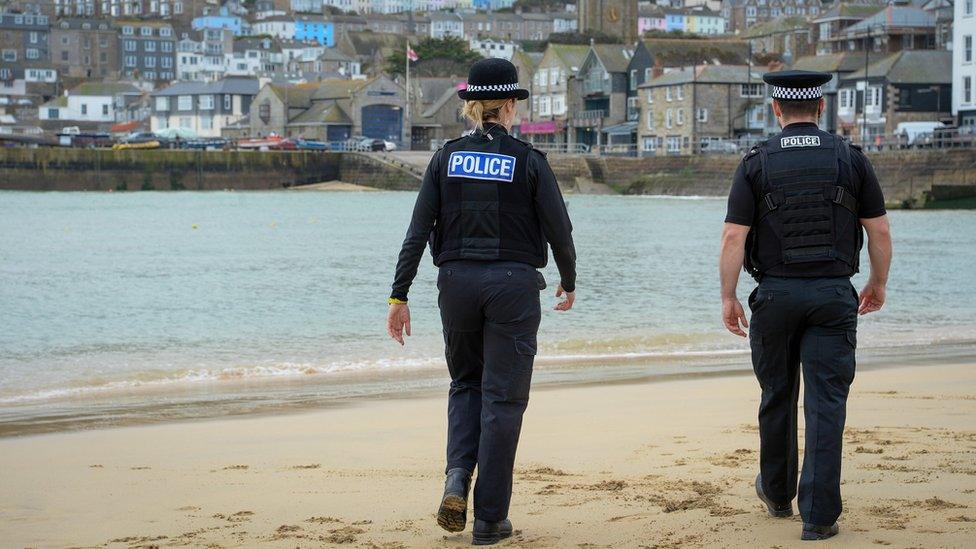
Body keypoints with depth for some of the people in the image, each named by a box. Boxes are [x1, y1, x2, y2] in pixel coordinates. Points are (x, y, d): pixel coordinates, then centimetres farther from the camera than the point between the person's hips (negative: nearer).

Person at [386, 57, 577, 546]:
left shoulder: (447, 157, 2)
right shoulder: (528, 161, -5)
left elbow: (418, 231, -1)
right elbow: (559, 231, -3)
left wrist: (399, 296, 1)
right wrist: (569, 283, 15)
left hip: (457, 281, 3)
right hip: (513, 285, -3)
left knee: (465, 381, 22)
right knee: (503, 397, 4)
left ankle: (457, 478, 0)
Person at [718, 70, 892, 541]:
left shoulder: (756, 163, -3)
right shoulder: (850, 159, 0)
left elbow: (734, 238, -8)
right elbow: (879, 231, 2)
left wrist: (728, 298, -1)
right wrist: (878, 284, 16)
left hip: (776, 295, 0)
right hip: (834, 295, 0)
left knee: (777, 397, 17)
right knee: (826, 404, -2)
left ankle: (777, 493, 33)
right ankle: (818, 515, -7)